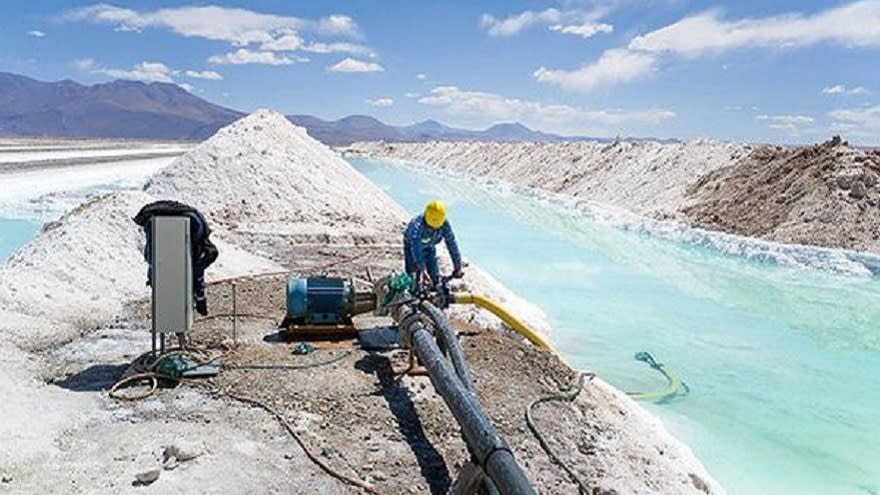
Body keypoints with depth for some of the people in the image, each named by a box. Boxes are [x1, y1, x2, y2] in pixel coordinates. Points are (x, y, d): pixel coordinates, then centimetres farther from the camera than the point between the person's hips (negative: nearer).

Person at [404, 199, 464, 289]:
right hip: (412, 246, -3)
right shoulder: (417, 225, -42)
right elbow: (416, 249, -47)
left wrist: (457, 267, -24)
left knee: (434, 280, -3)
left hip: (429, 248, 4)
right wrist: (423, 270, -55)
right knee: (411, 277, -13)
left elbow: (452, 244, -23)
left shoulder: (445, 225, -29)